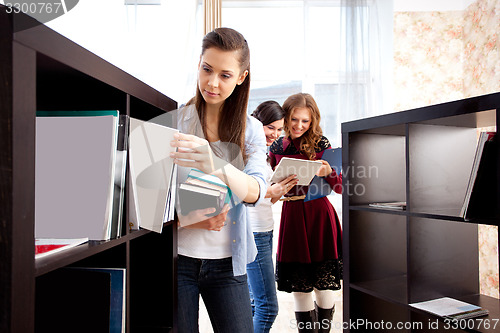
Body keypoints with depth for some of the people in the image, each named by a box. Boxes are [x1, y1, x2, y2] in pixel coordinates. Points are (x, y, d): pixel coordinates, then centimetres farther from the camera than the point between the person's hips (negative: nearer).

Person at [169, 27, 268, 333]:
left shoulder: (251, 130, 2)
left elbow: (256, 191, -17)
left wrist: (215, 167, -36)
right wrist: (191, 219, -21)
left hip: (228, 263, 2)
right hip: (177, 256, -1)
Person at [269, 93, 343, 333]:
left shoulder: (320, 144, -3)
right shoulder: (277, 147, 5)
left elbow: (339, 188, -5)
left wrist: (327, 173, -23)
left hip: (319, 215, -2)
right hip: (291, 216, 2)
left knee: (323, 283, 6)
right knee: (298, 285, 8)